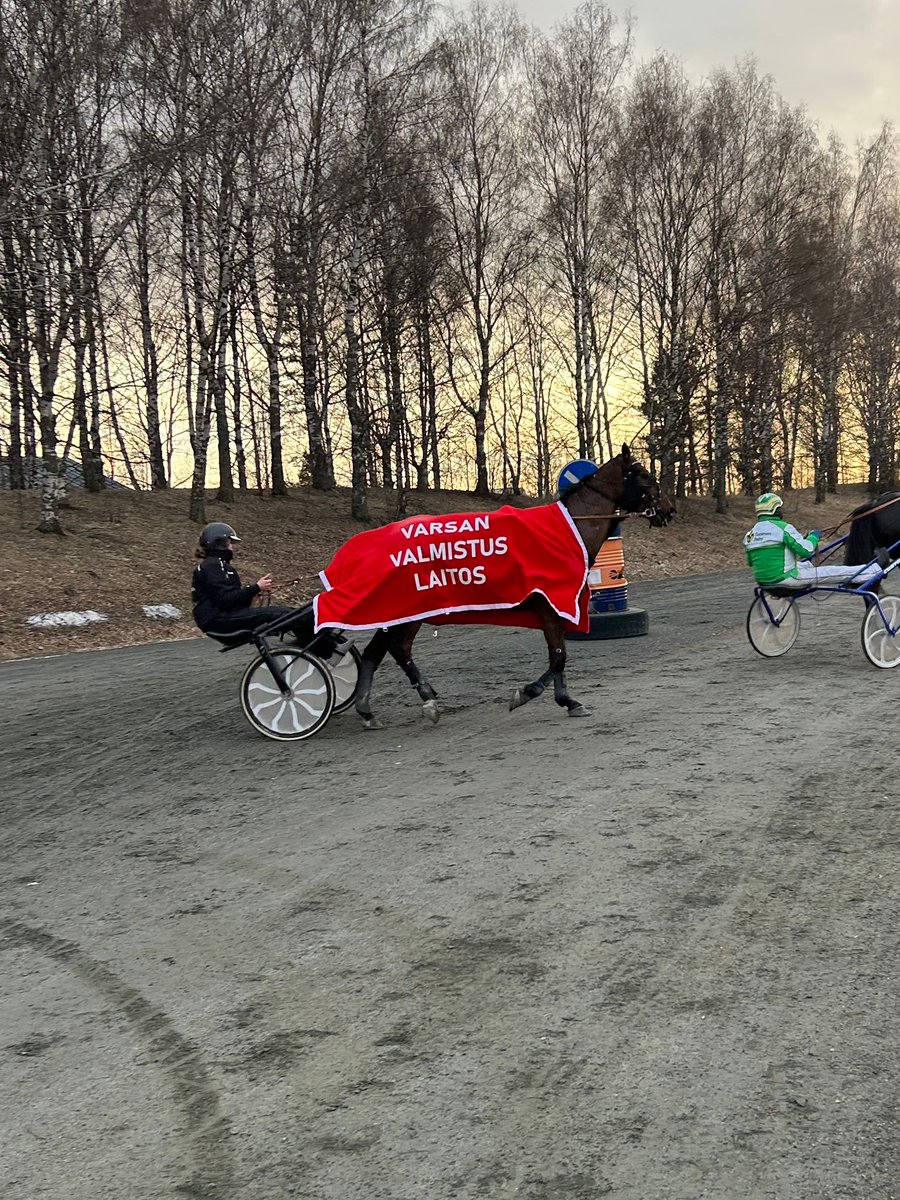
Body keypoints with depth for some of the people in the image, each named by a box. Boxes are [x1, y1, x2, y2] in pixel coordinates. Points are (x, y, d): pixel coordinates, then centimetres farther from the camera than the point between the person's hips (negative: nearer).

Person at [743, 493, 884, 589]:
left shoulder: (750, 535, 6)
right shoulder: (783, 527, -15)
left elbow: (750, 562, 15)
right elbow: (805, 550, -16)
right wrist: (814, 536, 4)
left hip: (763, 581, 8)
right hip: (784, 579, -8)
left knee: (807, 564, 31)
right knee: (836, 572, 1)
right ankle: (876, 570, 9)